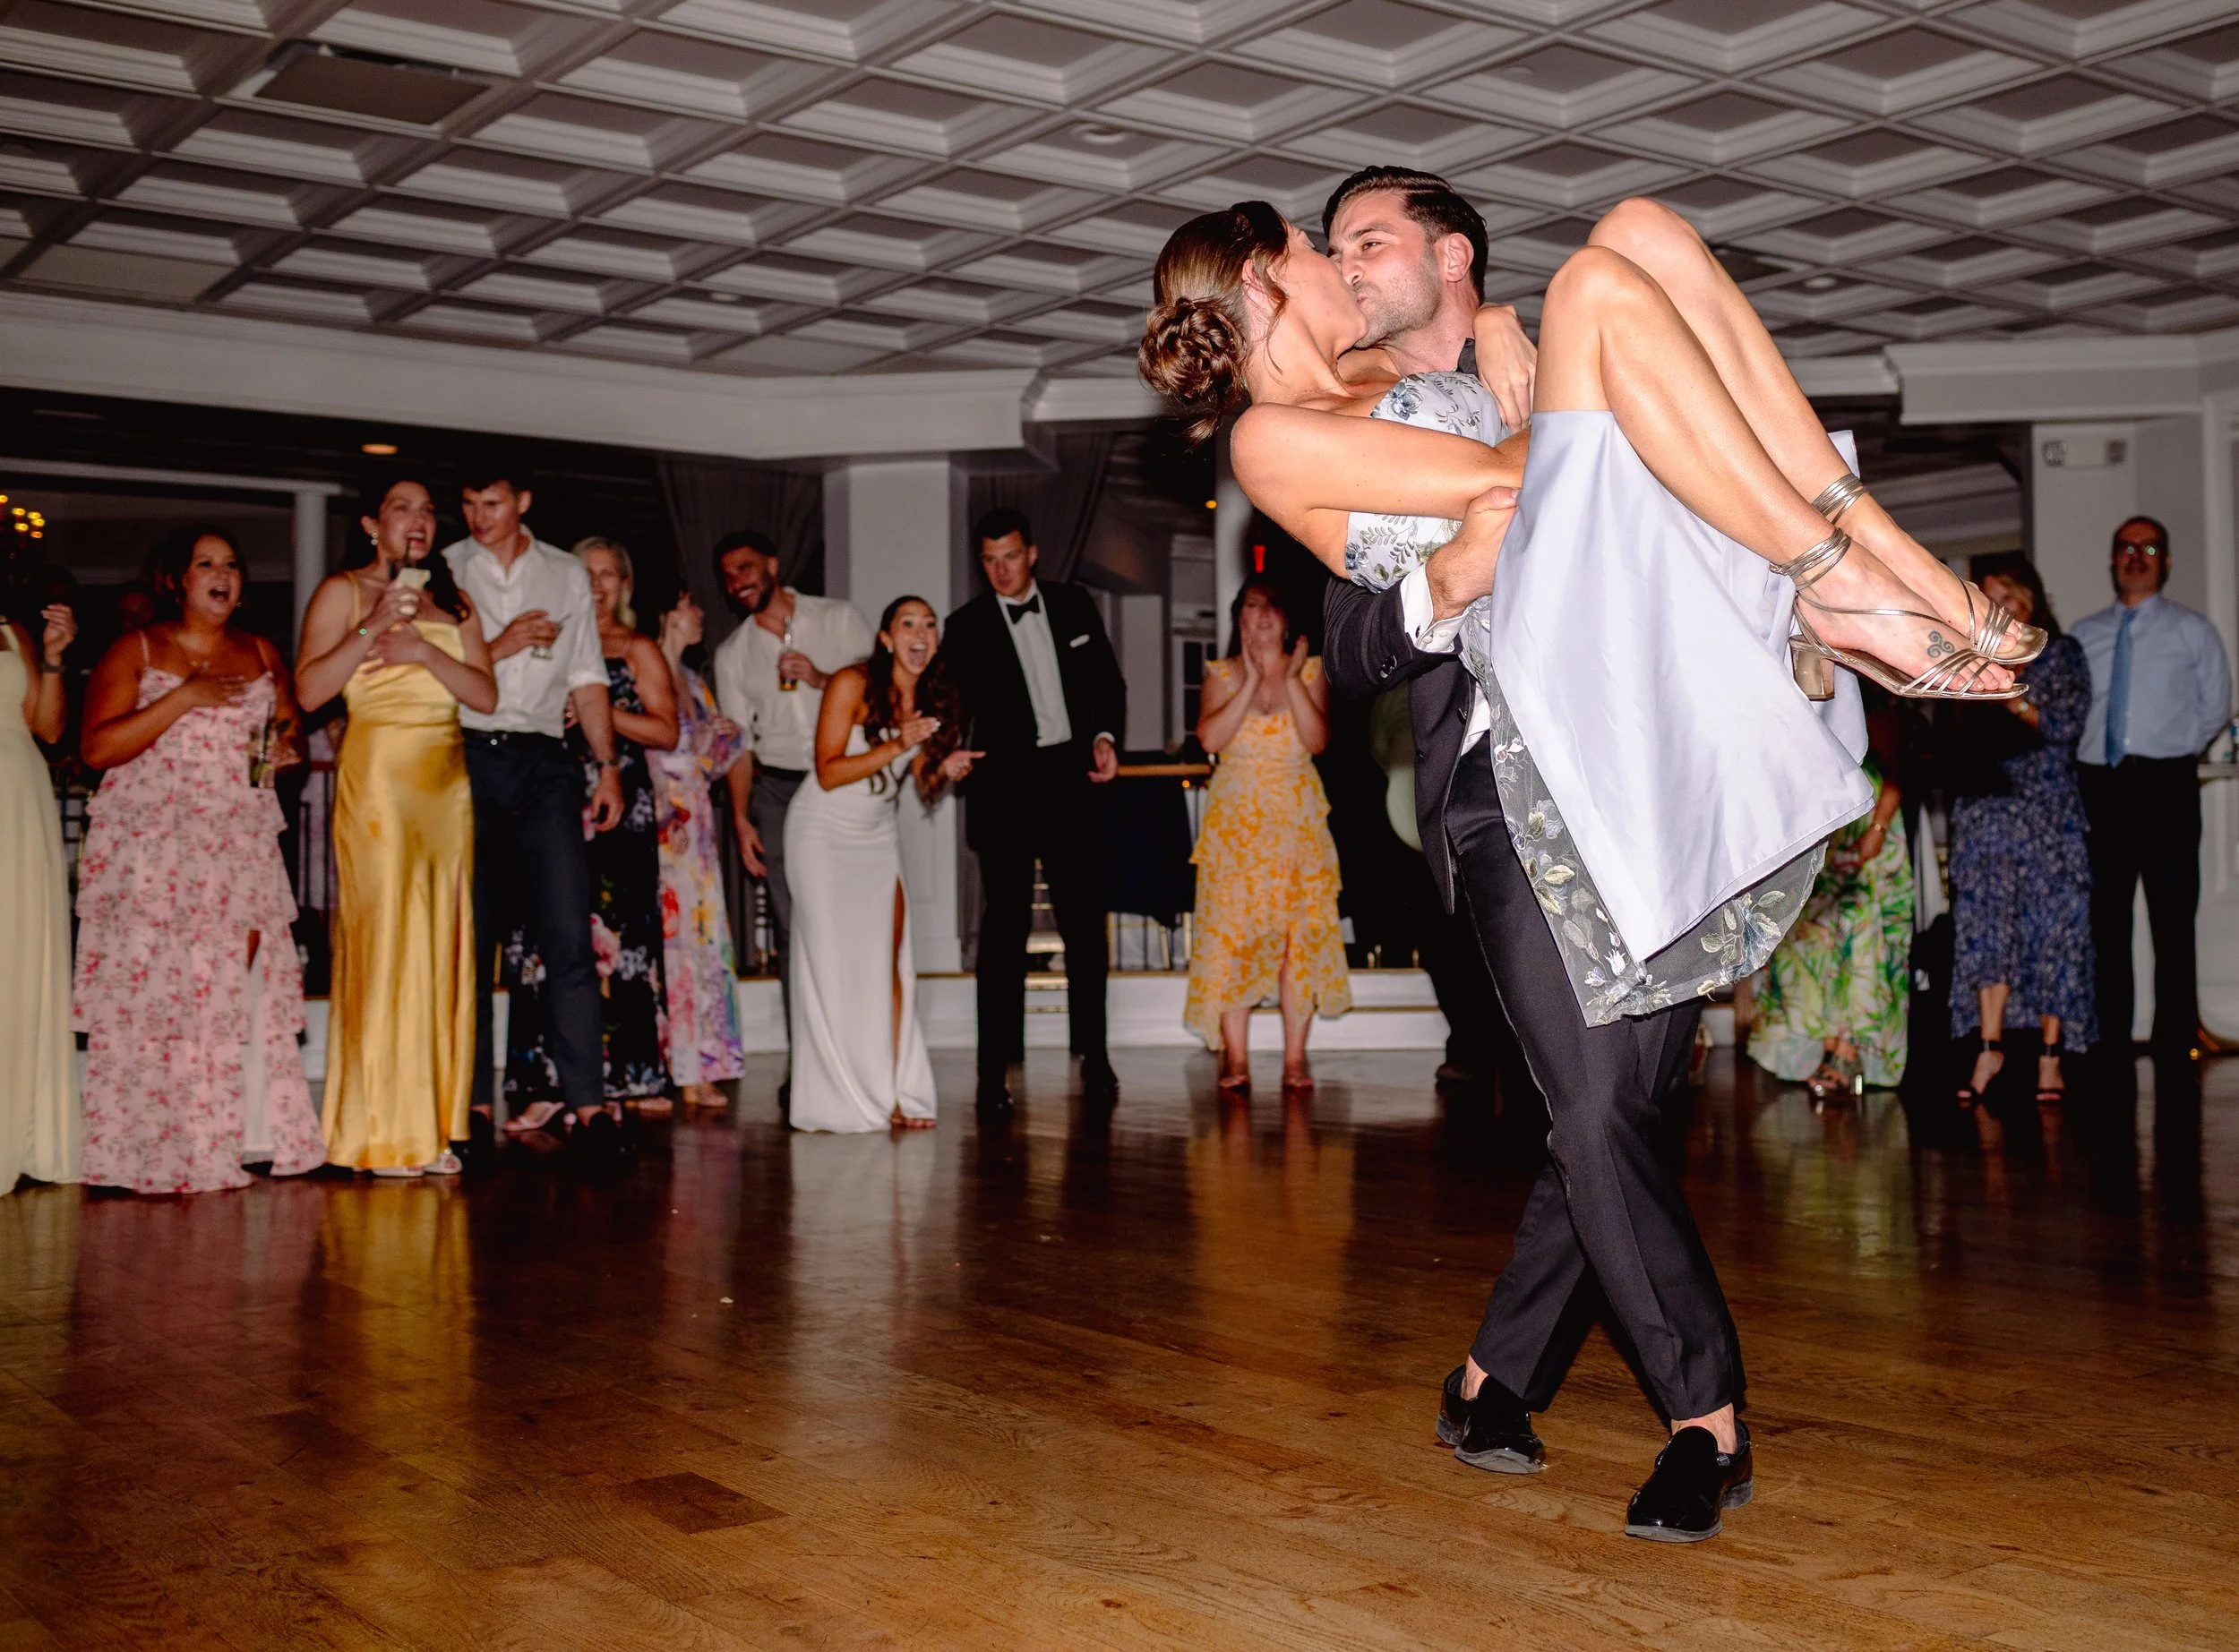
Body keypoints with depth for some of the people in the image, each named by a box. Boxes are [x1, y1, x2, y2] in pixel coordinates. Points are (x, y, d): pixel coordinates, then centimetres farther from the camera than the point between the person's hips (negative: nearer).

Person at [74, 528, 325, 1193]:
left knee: (245, 987, -5)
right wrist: (184, 697, -14)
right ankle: (155, 1152, -3)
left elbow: (290, 730, 25)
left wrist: (288, 746, 0)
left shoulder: (261, 655, 15)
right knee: (151, 991, -8)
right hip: (151, 848, -3)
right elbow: (97, 747, -7)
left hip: (242, 842, 3)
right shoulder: (135, 652, 3)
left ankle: (244, 1140, 0)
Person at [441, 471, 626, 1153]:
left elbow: (587, 678, 14)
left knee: (569, 938, -8)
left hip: (545, 763, 0)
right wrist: (503, 646, -6)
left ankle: (587, 1102, -8)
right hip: (467, 758, 0)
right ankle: (473, 1101, 9)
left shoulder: (566, 574, 15)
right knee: (468, 938, 2)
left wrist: (609, 768, 8)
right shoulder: (444, 571, 10)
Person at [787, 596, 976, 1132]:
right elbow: (828, 772, -19)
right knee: (834, 962, -6)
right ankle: (844, 1102, -1)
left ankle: (892, 1095, -5)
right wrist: (895, 747, -28)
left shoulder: (934, 697, 2)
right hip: (824, 831, -5)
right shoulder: (852, 684, -16)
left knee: (889, 962, -5)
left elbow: (923, 785, 10)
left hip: (878, 836, 5)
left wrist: (945, 770, -12)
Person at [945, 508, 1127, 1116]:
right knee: (1004, 929, -4)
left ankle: (1094, 1056, 18)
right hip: (1005, 786, -2)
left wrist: (1105, 736, -2)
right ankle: (994, 1070, -1)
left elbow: (1109, 683, 14)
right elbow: (956, 702, -4)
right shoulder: (967, 626, 1)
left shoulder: (1075, 605, 8)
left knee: (1085, 923, 7)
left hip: (1071, 780, 3)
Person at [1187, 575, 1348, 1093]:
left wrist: (1291, 679, -13)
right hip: (1236, 822, 0)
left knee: (1301, 933, -4)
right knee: (1232, 931, -8)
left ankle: (1295, 1057, 1)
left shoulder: (1310, 670, 5)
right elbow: (1210, 739, -12)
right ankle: (1235, 1057, -4)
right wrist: (1253, 679, -13)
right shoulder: (1222, 673, 4)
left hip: (1299, 823, 0)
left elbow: (1317, 741, -8)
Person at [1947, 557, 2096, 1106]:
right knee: (1986, 924, -6)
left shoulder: (2060, 653, 6)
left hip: (2046, 810, -3)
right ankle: (1988, 1048, -6)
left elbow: (2067, 722, -5)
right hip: (1985, 809, 3)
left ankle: (2050, 1054, -2)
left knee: (2052, 923, -4)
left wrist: (2008, 699, -10)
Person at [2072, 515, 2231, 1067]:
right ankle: (2112, 1045, 11)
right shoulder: (2083, 635, 13)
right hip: (2100, 788, 2)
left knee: (2173, 920, -2)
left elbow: (2215, 708, 10)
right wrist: (2084, 754, 2)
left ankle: (2175, 1047, 2)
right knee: (2106, 919, 5)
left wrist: (2174, 751, 4)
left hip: (2166, 785, -2)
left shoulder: (2191, 630, 8)